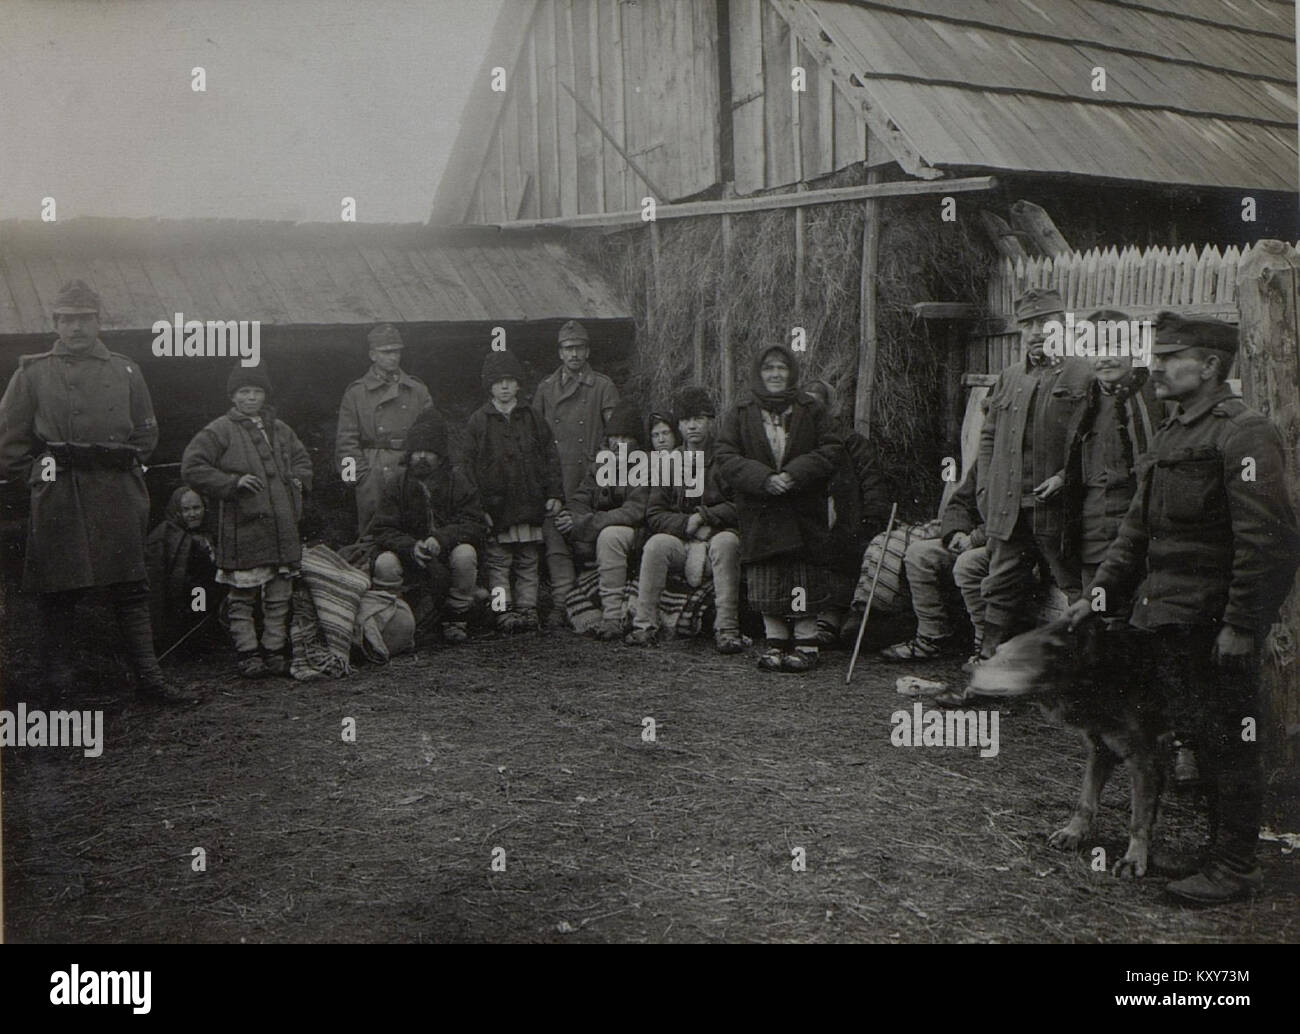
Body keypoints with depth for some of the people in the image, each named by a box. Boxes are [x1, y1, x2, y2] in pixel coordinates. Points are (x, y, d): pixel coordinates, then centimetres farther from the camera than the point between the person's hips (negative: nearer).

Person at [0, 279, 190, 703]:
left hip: (118, 499, 2)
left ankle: (149, 677, 4)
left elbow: (146, 433, 15)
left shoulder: (125, 371, 11)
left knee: (131, 588, 1)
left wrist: (123, 468, 5)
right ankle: (57, 682, 14)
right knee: (58, 592, 3)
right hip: (58, 503, -2)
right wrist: (39, 476, 0)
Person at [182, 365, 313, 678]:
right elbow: (192, 467, -8)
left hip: (283, 529, 5)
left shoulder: (280, 430, 17)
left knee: (279, 596, 8)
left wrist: (298, 480, 10)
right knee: (242, 597, -1)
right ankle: (248, 653, 7)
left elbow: (302, 459, 31)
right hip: (243, 528, -5)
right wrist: (232, 483, -14)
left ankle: (275, 652, 17)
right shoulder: (219, 431, -1)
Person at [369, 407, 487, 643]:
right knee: (384, 562, -28)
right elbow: (382, 530, -6)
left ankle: (455, 619, -12)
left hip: (447, 558, -1)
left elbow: (476, 525, -11)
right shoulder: (396, 487, 2)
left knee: (465, 554, -33)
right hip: (411, 562, 1)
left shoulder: (458, 483, -2)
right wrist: (411, 547, -27)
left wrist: (441, 539, -29)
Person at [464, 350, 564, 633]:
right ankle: (504, 611, 1)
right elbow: (469, 465, 1)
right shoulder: (478, 421, 3)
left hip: (530, 503, 2)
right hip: (496, 507, -2)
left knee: (528, 562, 5)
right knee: (498, 562, -2)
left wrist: (555, 494, 2)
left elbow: (550, 457, 11)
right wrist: (478, 506, -7)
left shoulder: (532, 418, 11)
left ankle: (527, 609, 9)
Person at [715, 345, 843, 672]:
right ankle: (775, 643, 14)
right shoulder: (741, 414, 7)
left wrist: (794, 474, -15)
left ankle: (806, 643, 9)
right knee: (766, 580, 4)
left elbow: (832, 450, -1)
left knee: (805, 577, 0)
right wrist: (764, 479, -16)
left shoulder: (811, 410, 6)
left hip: (803, 509, -1)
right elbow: (726, 457, -1)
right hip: (759, 512, 1)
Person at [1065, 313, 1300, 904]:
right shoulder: (1169, 436, 16)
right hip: (1164, 619, 8)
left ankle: (1234, 867, 12)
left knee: (1225, 743, 1)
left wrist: (1240, 627, -21)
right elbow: (1137, 529, 21)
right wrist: (1098, 595, 15)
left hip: (1213, 626, -8)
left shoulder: (1244, 435, -13)